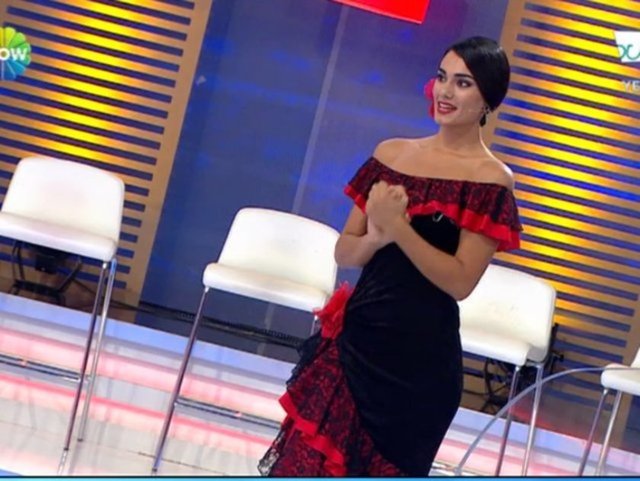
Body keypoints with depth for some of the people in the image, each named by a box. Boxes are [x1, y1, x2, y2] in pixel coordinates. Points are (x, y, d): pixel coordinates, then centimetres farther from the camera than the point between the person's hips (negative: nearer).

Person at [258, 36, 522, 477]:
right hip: (356, 335, 5)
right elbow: (344, 253, 7)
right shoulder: (391, 154, 7)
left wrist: (398, 228, -21)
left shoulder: (491, 180, -8)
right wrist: (375, 238, -14)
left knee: (380, 471, 5)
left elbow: (460, 282, -14)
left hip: (418, 353, -5)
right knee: (311, 460, 8)